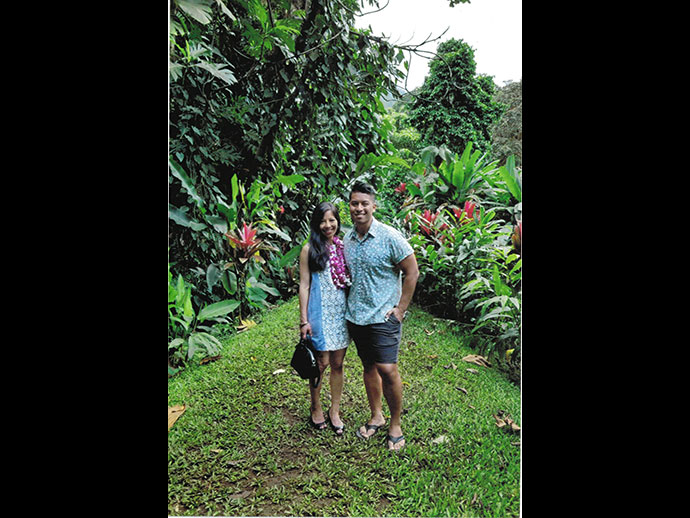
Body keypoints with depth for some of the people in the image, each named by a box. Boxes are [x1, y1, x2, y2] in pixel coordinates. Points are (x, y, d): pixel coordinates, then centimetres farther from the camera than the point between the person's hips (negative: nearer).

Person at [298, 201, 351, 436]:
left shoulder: (343, 246, 8)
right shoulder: (309, 250, -4)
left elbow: (350, 280, 13)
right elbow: (304, 285, -4)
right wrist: (304, 319, -8)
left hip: (342, 312, 4)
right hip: (320, 313, -4)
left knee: (338, 364, 11)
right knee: (321, 363, 4)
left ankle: (334, 411, 27)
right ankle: (316, 408, 27)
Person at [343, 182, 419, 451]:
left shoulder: (390, 236, -12)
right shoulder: (347, 239, 5)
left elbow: (412, 272, -7)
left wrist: (400, 309, -9)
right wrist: (349, 304, 12)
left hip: (383, 316, -5)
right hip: (355, 316, 5)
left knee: (387, 370, -8)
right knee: (368, 367, 15)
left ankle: (395, 424, 13)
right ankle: (376, 416, 33)